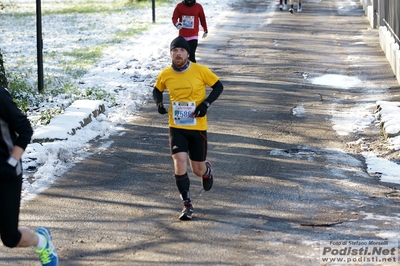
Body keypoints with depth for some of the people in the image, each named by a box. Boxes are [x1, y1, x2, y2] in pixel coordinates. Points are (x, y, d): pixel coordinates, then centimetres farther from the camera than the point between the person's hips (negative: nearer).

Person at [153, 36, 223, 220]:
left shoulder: (200, 71, -10)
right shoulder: (165, 75, -2)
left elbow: (218, 86, 1)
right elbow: (157, 91, 16)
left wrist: (207, 103, -14)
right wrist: (159, 103, -5)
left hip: (197, 128, -1)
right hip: (176, 127, 1)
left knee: (198, 170, 8)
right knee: (180, 163, -18)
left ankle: (207, 169, 49)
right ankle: (187, 205, -5)